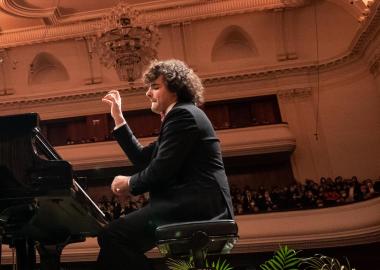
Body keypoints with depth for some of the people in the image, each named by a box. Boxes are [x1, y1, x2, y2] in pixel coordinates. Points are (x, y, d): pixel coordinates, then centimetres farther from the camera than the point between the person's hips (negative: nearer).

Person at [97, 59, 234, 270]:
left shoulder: (183, 113, -6)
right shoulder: (178, 117, 26)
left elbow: (162, 169, -16)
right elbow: (143, 160, 19)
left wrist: (130, 183, 3)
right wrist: (118, 118, 23)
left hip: (197, 205, -11)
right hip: (194, 205, 11)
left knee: (112, 235, -22)